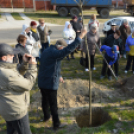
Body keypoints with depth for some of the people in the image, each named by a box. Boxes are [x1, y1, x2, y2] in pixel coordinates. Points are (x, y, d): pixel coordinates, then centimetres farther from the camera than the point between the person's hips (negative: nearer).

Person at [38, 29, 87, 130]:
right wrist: (80, 37, -32)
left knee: (45, 100, 25)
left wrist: (58, 76, 22)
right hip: (50, 83, -9)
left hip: (42, 82, 9)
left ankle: (46, 116, 46)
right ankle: (56, 124, 16)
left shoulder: (47, 51, 9)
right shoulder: (55, 53, -22)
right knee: (53, 104, 4)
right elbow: (69, 49, -34)